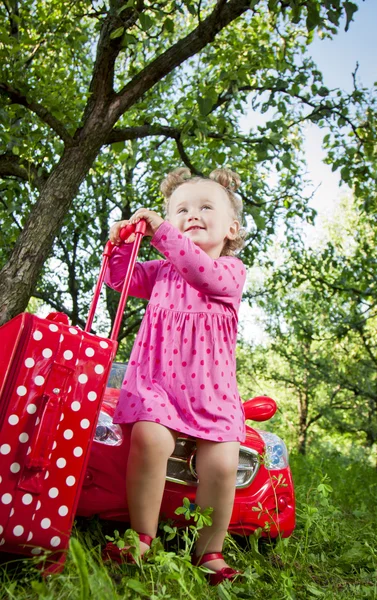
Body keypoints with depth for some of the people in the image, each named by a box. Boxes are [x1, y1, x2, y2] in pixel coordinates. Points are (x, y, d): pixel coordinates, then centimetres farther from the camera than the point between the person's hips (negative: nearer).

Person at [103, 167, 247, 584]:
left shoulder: (231, 270, 4)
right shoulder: (161, 271, 16)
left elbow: (205, 273, -17)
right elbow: (120, 279, 14)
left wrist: (162, 233, -19)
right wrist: (121, 244, -4)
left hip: (211, 390, 0)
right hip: (157, 381, 1)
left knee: (222, 463, -13)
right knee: (149, 439, -26)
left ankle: (209, 552, 10)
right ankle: (142, 539, -8)